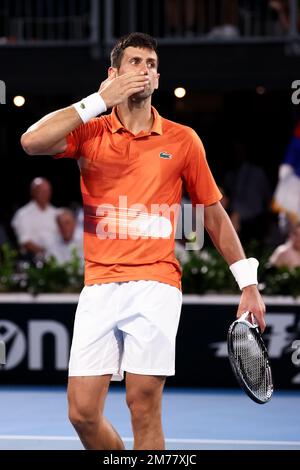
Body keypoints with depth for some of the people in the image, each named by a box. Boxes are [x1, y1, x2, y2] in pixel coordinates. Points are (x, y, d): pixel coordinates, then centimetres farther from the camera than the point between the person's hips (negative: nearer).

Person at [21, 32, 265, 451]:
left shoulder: (183, 140, 7)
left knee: (144, 406, -8)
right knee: (82, 411, -2)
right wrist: (99, 100, -12)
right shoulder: (89, 132, 7)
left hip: (156, 286, -1)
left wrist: (248, 282, 11)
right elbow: (31, 142, -13)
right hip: (99, 287, 1)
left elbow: (213, 213, 14)